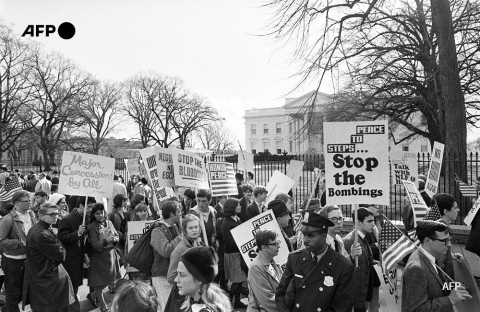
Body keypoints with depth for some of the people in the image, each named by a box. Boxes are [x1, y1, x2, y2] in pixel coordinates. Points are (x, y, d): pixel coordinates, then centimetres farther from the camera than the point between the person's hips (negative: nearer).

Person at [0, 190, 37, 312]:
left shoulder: (31, 214, -1)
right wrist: (21, 243, -22)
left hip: (28, 259, 6)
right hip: (13, 261, -6)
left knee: (24, 291, 21)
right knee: (13, 293, 9)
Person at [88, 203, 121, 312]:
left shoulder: (109, 222, 3)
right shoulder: (92, 227, -12)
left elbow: (117, 236, 6)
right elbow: (95, 245, -16)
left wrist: (114, 239, -16)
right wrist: (106, 241, -29)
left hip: (111, 254, 5)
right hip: (99, 257, -5)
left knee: (109, 280, 13)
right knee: (99, 283, 3)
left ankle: (93, 295, 39)